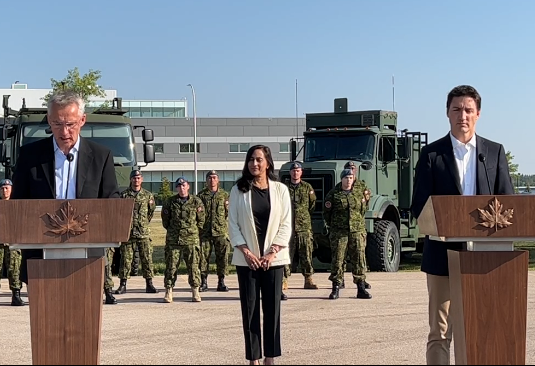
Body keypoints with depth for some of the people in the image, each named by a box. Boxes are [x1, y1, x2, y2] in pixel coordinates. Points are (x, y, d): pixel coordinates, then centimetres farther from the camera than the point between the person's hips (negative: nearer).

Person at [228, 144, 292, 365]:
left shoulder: (280, 189, 3)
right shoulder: (238, 190, 3)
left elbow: (286, 225, 1)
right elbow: (233, 224, 1)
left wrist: (273, 252, -8)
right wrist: (246, 252, -9)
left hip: (273, 259, 0)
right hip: (247, 259, 0)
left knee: (272, 308, 2)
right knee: (250, 309, 1)